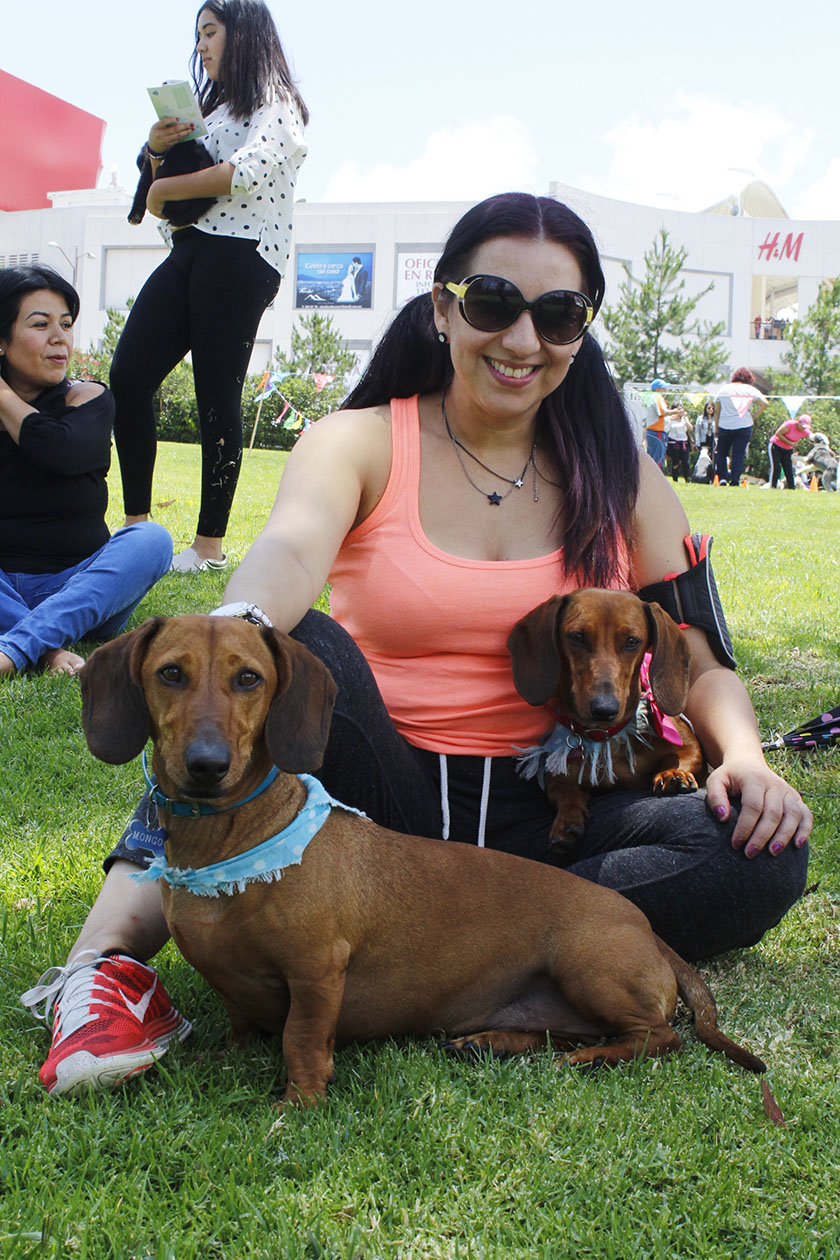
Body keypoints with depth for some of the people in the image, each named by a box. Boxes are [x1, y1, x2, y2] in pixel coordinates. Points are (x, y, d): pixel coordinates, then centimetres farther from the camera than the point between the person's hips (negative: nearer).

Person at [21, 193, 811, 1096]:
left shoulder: (617, 475, 6)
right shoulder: (362, 443, -2)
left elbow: (699, 659, 6)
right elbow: (291, 547, -25)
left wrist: (744, 755, -16)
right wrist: (239, 631, -49)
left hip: (543, 810, 3)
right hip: (383, 799, -2)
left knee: (766, 858, -24)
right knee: (302, 648, -31)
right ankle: (112, 947, -35)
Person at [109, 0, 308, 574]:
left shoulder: (275, 103, 2)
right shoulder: (211, 107, 28)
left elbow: (253, 168, -18)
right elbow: (167, 182, 29)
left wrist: (167, 188, -8)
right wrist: (158, 149, 7)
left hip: (240, 254, -8)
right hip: (188, 249, 8)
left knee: (217, 396, -10)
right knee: (128, 376, -4)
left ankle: (211, 543, -4)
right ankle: (137, 526, 2)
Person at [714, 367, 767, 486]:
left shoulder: (723, 389, 7)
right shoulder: (751, 390, 2)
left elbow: (717, 410, 6)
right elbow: (764, 403, -7)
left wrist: (716, 428, 12)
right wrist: (754, 416, 2)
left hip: (725, 426, 1)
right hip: (744, 426, -1)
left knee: (721, 453, 13)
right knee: (738, 454, 0)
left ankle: (722, 478, 0)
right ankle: (735, 480, -8)